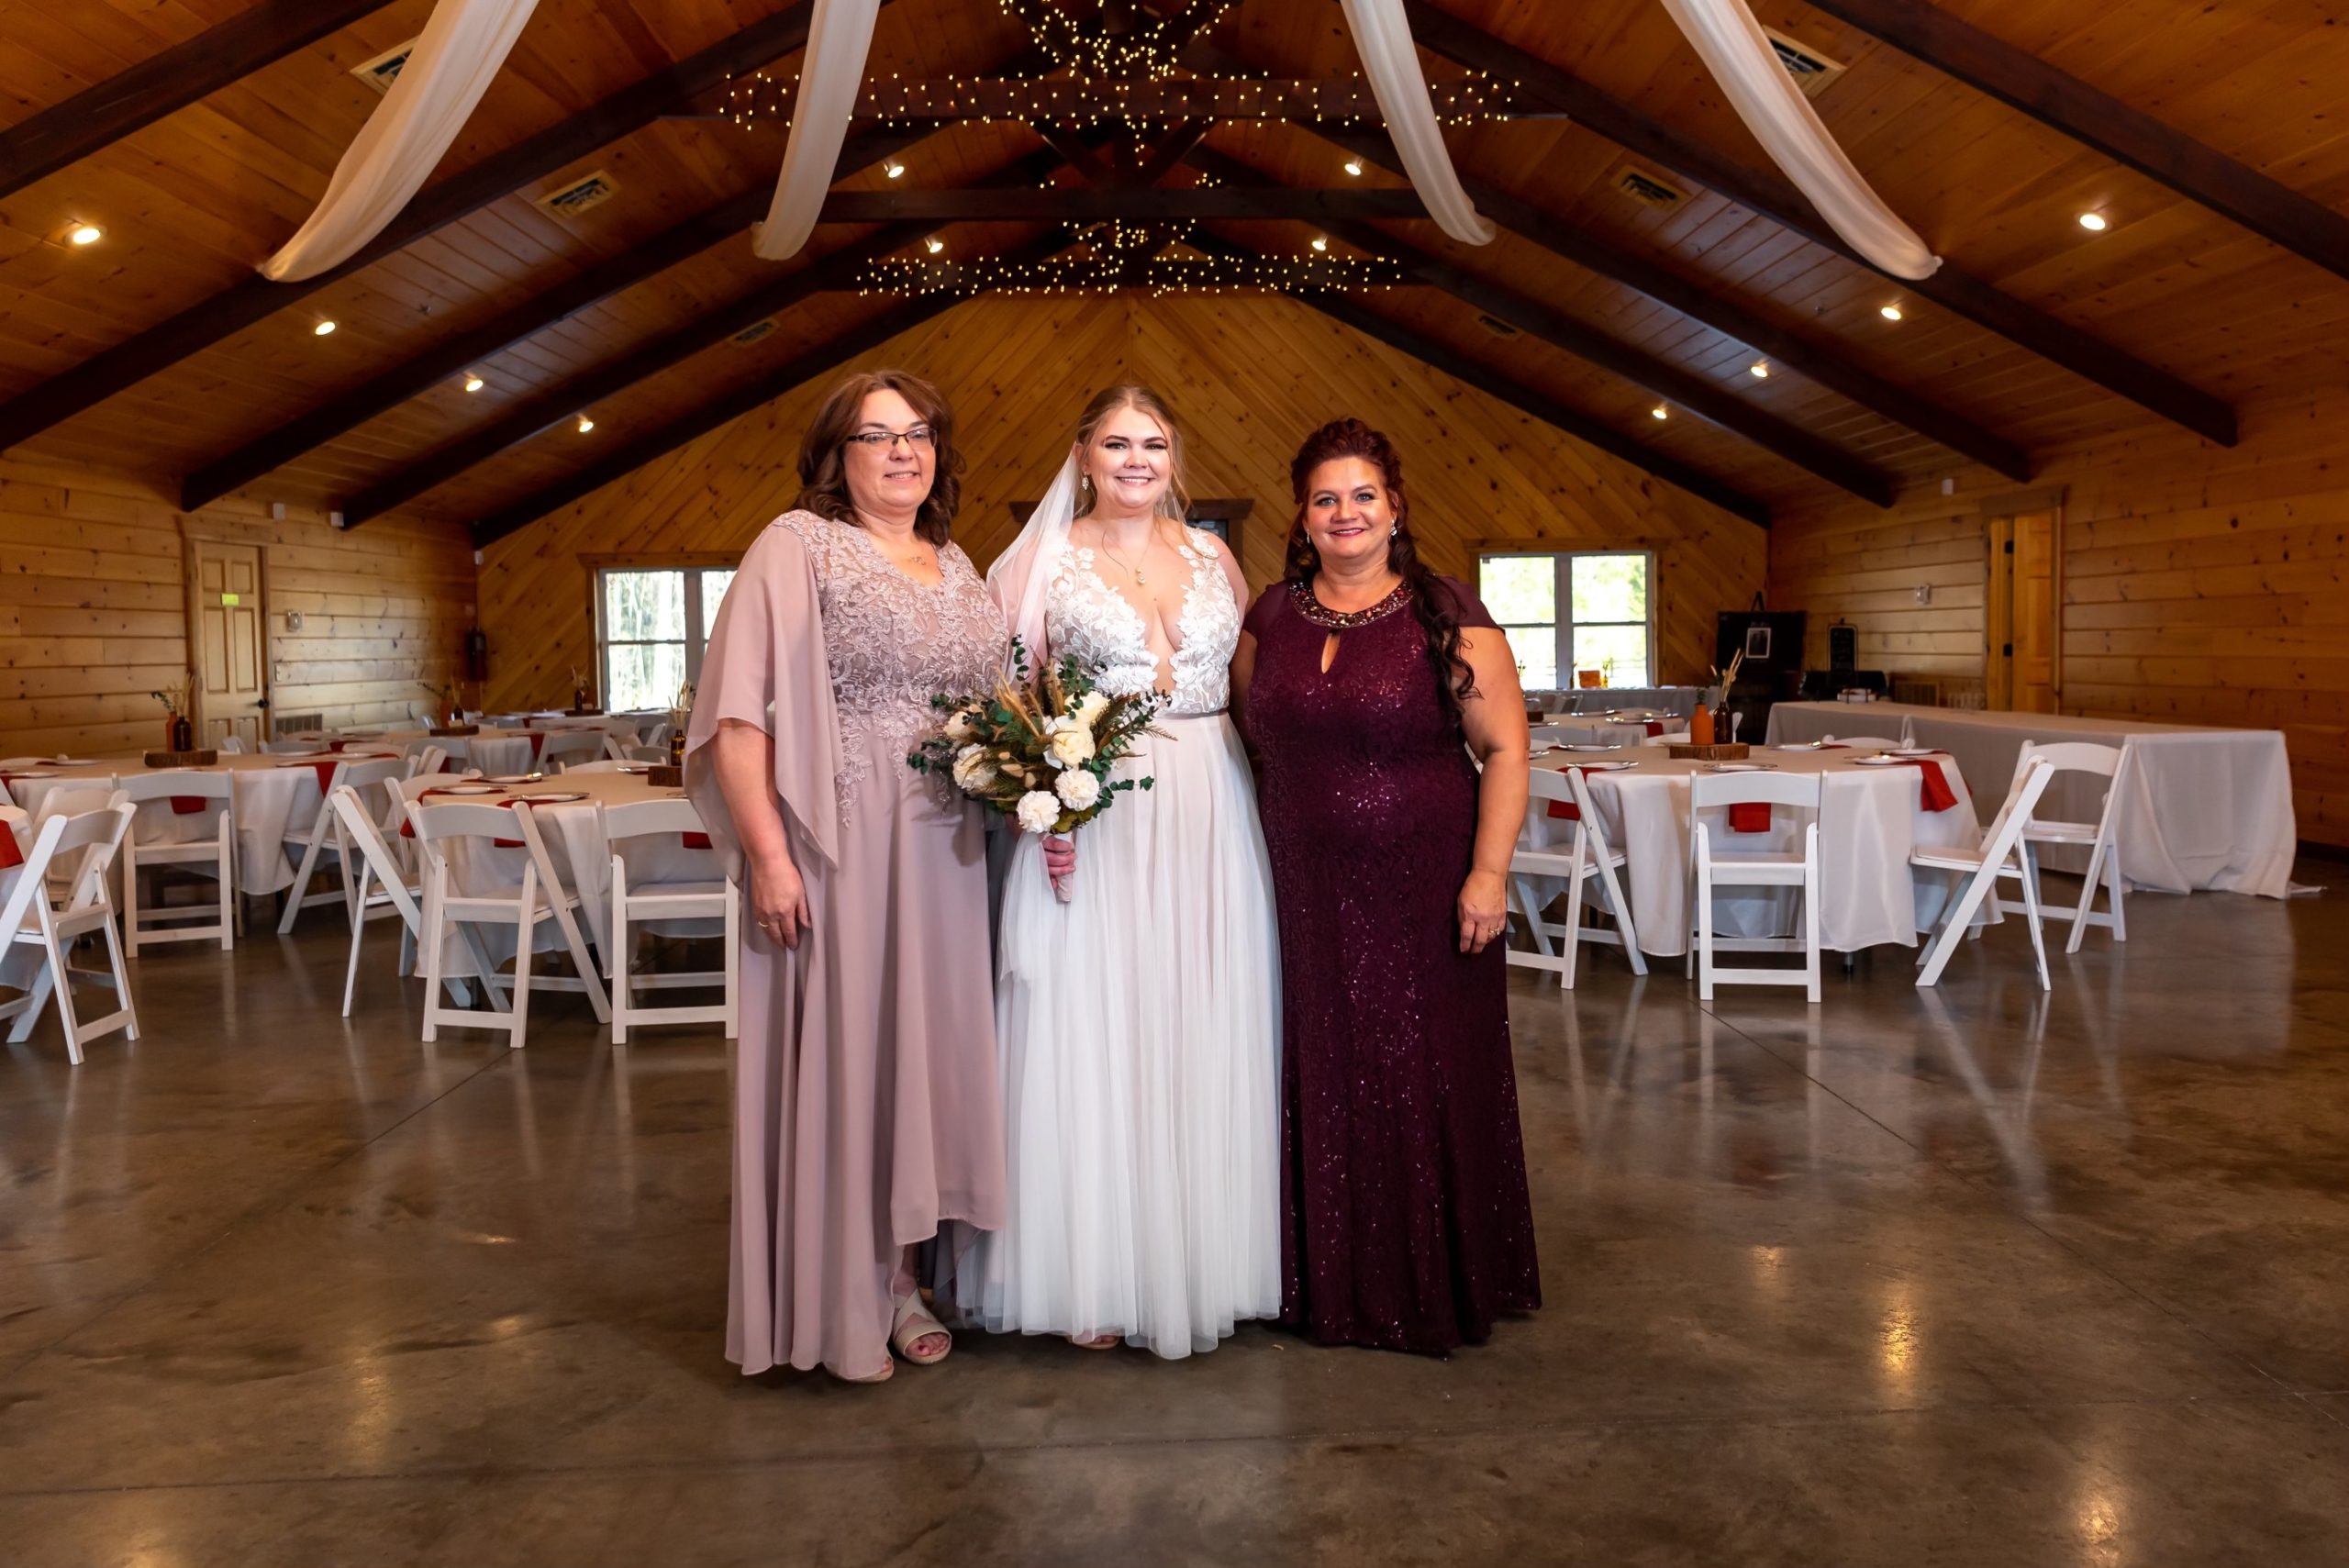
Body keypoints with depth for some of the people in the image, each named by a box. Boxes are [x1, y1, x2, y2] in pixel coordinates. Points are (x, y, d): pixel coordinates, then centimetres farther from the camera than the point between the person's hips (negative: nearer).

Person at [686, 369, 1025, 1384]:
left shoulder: (956, 567, 15)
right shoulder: (796, 546, -5)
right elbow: (739, 712, -13)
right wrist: (767, 853, -19)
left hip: (943, 853, 7)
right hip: (835, 848, -6)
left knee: (927, 1048, 11)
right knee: (837, 1053, 1)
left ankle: (897, 1276, 27)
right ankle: (836, 1305, 16)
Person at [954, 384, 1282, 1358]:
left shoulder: (1211, 556, 13)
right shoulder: (1045, 559, 4)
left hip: (1211, 824, 3)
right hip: (1094, 821, -3)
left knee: (1204, 1039, 6)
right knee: (1093, 1036, -1)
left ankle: (1203, 1261, 19)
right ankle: (1095, 1280, 10)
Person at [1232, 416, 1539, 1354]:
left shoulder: (1446, 618, -5)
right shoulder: (1271, 619, 8)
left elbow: (1506, 749, -7)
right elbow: (1248, 740, 15)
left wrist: (1488, 871, -15)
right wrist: (1257, 851, 7)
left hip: (1424, 890, -3)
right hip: (1308, 893, 4)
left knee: (1429, 1080, 5)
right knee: (1326, 1086, 10)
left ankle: (1441, 1286, 24)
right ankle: (1340, 1286, 27)